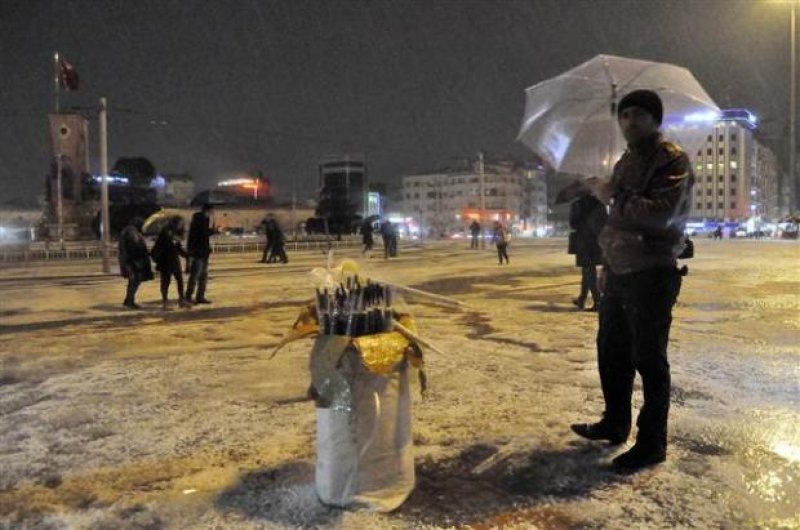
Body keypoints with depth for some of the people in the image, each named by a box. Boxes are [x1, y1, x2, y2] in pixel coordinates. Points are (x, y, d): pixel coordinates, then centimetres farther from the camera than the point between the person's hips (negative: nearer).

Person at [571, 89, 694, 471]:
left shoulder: (672, 160, -10)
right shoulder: (625, 163, 17)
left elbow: (661, 214, -25)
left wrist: (613, 196, -18)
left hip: (652, 275, -9)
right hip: (620, 273, 9)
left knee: (649, 360, -2)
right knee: (611, 351, 17)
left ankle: (652, 444, 12)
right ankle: (615, 424, 33)